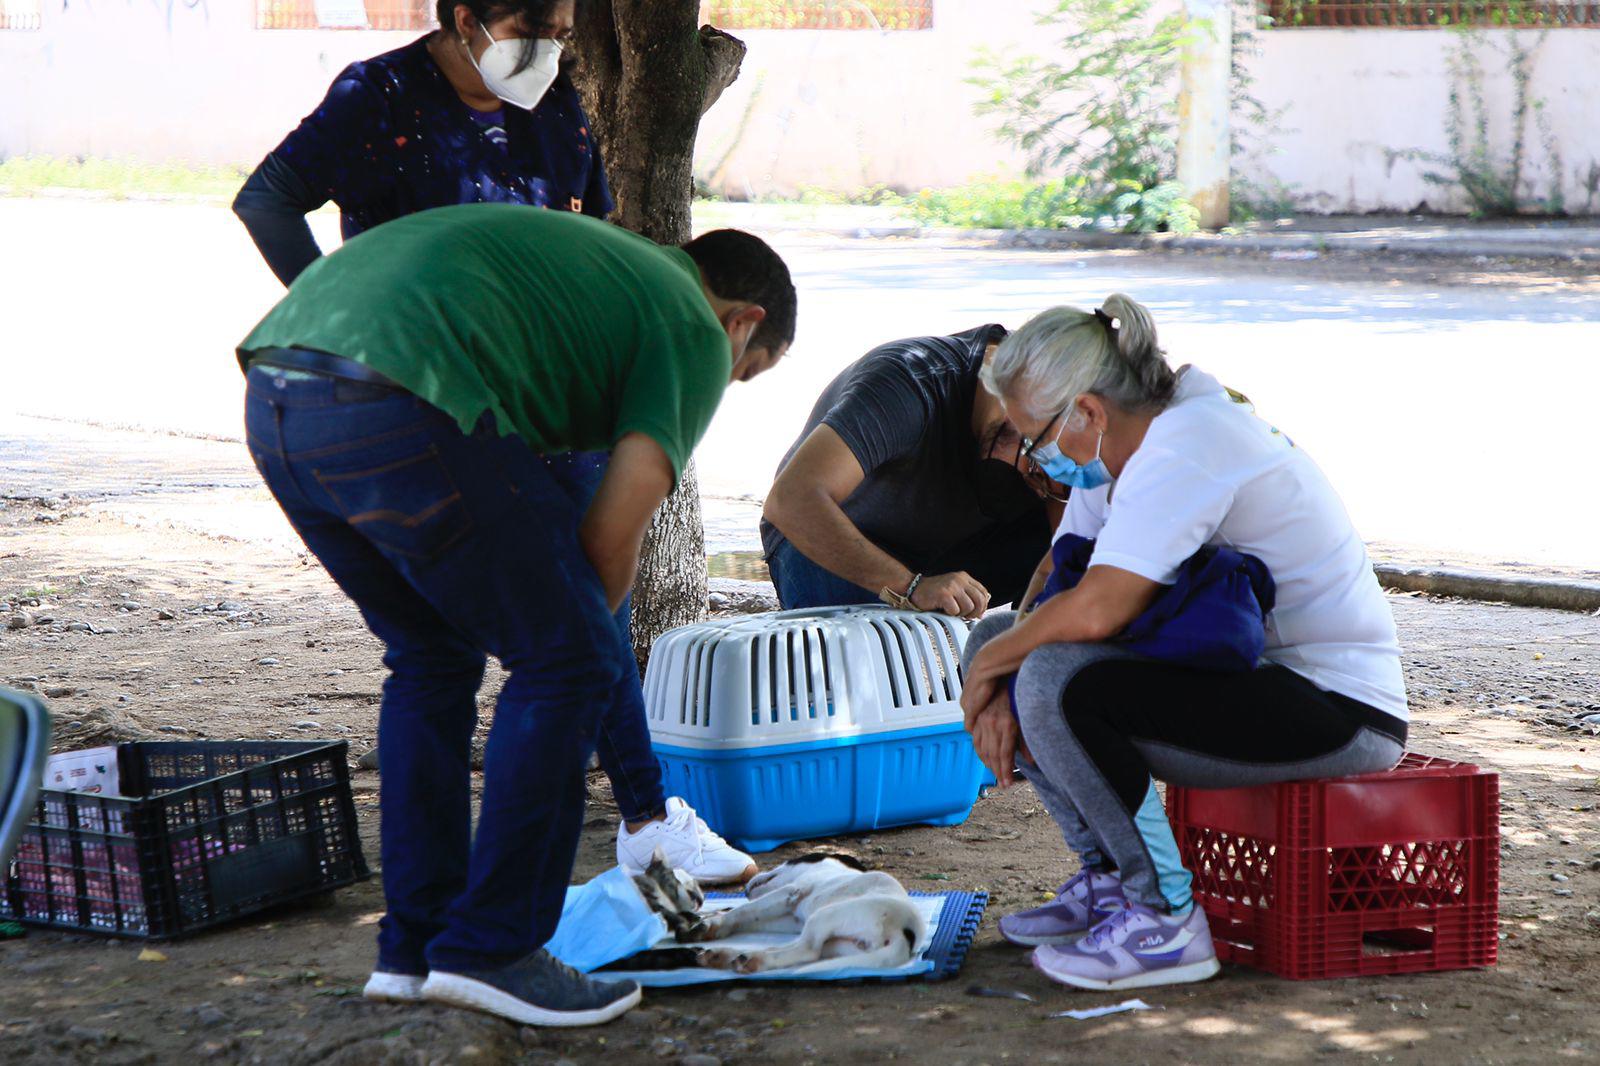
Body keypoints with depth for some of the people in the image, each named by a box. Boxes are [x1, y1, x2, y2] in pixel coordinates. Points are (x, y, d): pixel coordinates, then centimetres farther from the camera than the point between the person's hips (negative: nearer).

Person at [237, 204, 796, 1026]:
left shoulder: (592, 256, 36)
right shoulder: (695, 331, 13)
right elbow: (616, 527, 1)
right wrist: (583, 627, 22)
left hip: (274, 400, 9)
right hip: (396, 407, -9)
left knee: (433, 656, 24)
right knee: (564, 661, 7)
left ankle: (413, 946, 25)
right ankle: (490, 948, 9)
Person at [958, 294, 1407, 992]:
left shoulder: (1186, 443, -22)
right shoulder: (1119, 448, 8)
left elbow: (1097, 609, -31)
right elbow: (1056, 578, 10)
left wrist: (992, 664, -14)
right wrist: (1000, 682, -8)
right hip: (1245, 673, 10)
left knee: (1057, 681, -28)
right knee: (998, 639, 7)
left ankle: (1166, 921, -17)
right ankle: (1108, 880, 11)